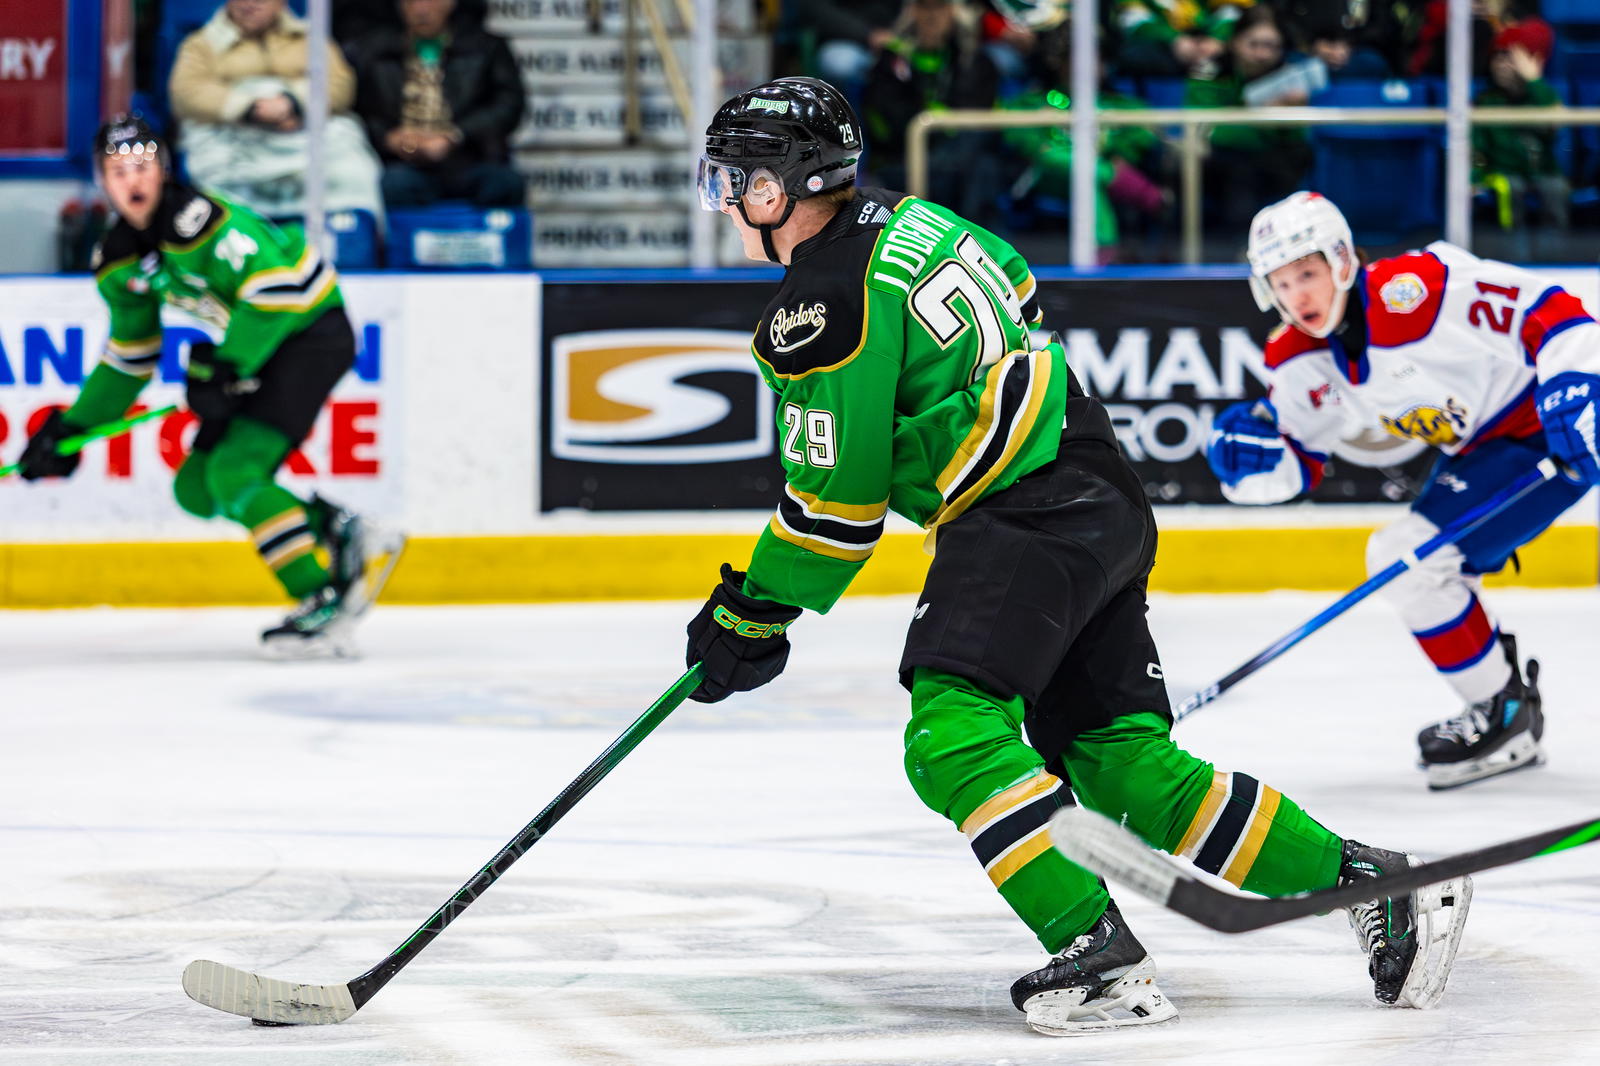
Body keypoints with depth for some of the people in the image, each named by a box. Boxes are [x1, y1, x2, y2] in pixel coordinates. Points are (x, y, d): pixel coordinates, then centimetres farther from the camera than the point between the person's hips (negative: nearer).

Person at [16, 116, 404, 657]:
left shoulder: (197, 219, -25)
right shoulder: (118, 260, 3)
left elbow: (275, 292, -30)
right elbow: (129, 358, 14)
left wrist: (224, 369, -29)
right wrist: (71, 428, 10)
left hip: (311, 326, -9)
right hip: (258, 347, 9)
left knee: (234, 474, -21)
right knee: (198, 488, 4)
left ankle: (324, 603, -20)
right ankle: (344, 536, 11)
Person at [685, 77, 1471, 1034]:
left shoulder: (823, 303, -12)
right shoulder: (900, 220, 15)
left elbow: (839, 500, -11)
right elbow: (1017, 286, 33)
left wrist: (752, 616, 1)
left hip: (1027, 514, -10)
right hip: (1103, 499, 10)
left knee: (956, 734, -20)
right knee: (1123, 763, 5)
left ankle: (1099, 952, -29)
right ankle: (1372, 885, 4)